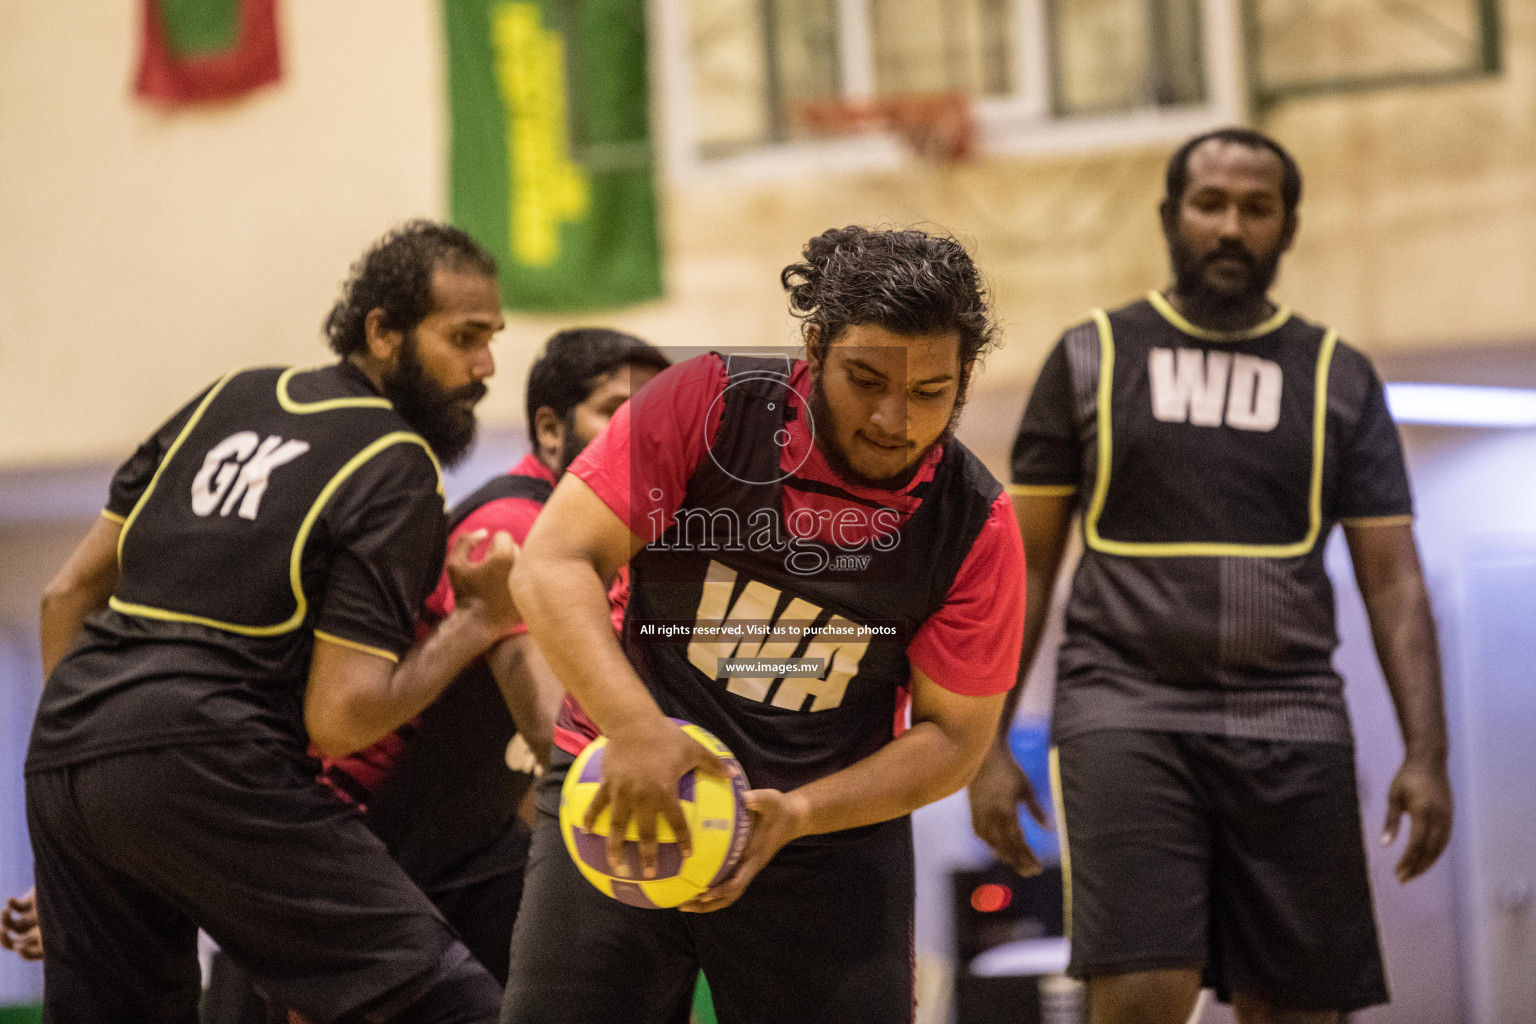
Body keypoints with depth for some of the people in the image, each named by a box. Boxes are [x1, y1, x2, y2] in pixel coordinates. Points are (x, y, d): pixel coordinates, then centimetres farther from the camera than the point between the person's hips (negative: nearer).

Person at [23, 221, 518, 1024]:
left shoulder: (230, 398, 20)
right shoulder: (396, 475, -1)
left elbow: (69, 592, 22)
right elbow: (340, 719, -8)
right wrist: (478, 623, 4)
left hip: (60, 749, 8)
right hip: (201, 771, -8)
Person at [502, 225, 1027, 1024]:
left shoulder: (976, 526, -8)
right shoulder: (707, 405, -13)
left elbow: (953, 732, -2)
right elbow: (552, 565, -16)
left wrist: (797, 815, -18)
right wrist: (633, 726, -31)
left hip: (834, 828, 1)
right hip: (625, 796, -1)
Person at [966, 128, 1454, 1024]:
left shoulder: (1340, 378, 11)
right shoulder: (1090, 360, 10)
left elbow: (1394, 580, 8)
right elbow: (1025, 564, 9)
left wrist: (1427, 754, -3)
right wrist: (987, 746, 2)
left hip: (1290, 722, 2)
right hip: (1126, 708, -2)